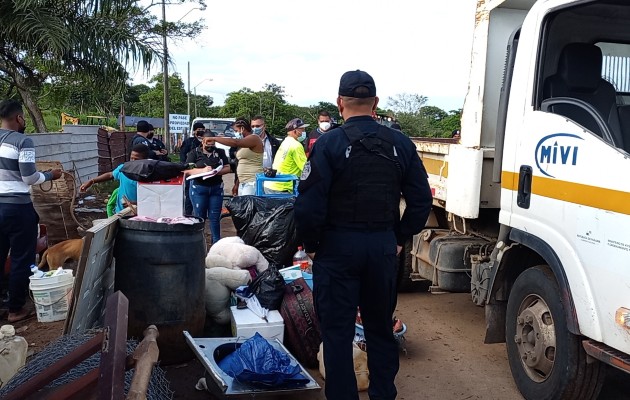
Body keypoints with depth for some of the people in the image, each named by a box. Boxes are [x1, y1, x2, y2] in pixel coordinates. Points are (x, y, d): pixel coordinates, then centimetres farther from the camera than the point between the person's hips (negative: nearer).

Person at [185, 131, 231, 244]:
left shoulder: (220, 152, 10)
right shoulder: (195, 153, 3)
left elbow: (228, 168, 5)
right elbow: (187, 170, -5)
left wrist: (217, 172, -15)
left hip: (216, 188, 2)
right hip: (199, 188, -2)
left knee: (215, 217, 4)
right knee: (199, 216, 4)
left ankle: (216, 242, 12)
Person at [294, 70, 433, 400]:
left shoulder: (330, 143, -10)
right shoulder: (400, 144, 2)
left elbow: (309, 203, -15)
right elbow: (421, 200, 3)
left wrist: (310, 244, -1)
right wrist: (399, 238, 12)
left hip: (338, 247, -4)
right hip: (384, 247, 4)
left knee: (337, 331, 7)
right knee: (380, 327, 19)